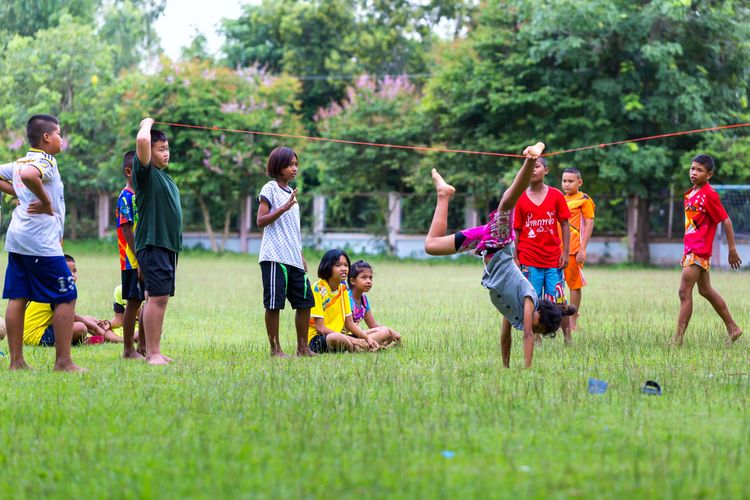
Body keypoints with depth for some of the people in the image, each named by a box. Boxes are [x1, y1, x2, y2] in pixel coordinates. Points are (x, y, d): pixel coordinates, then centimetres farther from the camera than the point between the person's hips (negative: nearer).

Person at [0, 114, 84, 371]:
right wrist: (46, 203, -20)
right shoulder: (46, 162, -11)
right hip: (41, 241, -9)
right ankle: (63, 361, -5)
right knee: (66, 297, -3)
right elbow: (28, 175, -32)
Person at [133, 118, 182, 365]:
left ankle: (150, 350, 14)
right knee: (158, 296, -14)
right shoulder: (145, 172, -7)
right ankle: (153, 353, -15)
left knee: (157, 298, 10)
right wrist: (147, 123, -5)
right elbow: (142, 140, -25)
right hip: (152, 244, -9)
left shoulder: (164, 176, 19)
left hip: (169, 245, 9)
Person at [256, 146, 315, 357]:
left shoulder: (291, 192, 20)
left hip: (293, 259, 8)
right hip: (275, 257, -8)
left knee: (305, 301, 7)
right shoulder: (270, 189, -4)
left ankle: (302, 347, 15)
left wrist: (301, 256, 24)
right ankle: (275, 349, 1)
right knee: (274, 303, -5)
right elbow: (260, 221, -12)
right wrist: (283, 208, -23)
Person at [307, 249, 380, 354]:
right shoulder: (318, 289, -14)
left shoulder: (343, 289, 9)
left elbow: (349, 323, 13)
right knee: (336, 338, -39)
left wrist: (367, 338, -5)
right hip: (316, 338, -8)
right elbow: (320, 328, -19)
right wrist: (350, 339, -24)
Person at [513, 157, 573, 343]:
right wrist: (515, 257, 1)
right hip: (529, 260, 0)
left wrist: (565, 253, -2)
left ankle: (568, 338, 9)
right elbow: (516, 230, 6)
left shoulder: (556, 195, 3)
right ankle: (536, 339, 10)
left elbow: (565, 225, 5)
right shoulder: (521, 199, 4)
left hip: (553, 258, 0)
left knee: (558, 300, -1)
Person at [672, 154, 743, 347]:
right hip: (690, 248, 10)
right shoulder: (690, 193, 11)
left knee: (684, 291, -11)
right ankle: (733, 328, 29)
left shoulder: (709, 195, -14)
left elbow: (726, 221, -13)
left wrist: (732, 249, -12)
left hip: (699, 250, -10)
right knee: (705, 290, 18)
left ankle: (678, 339, -10)